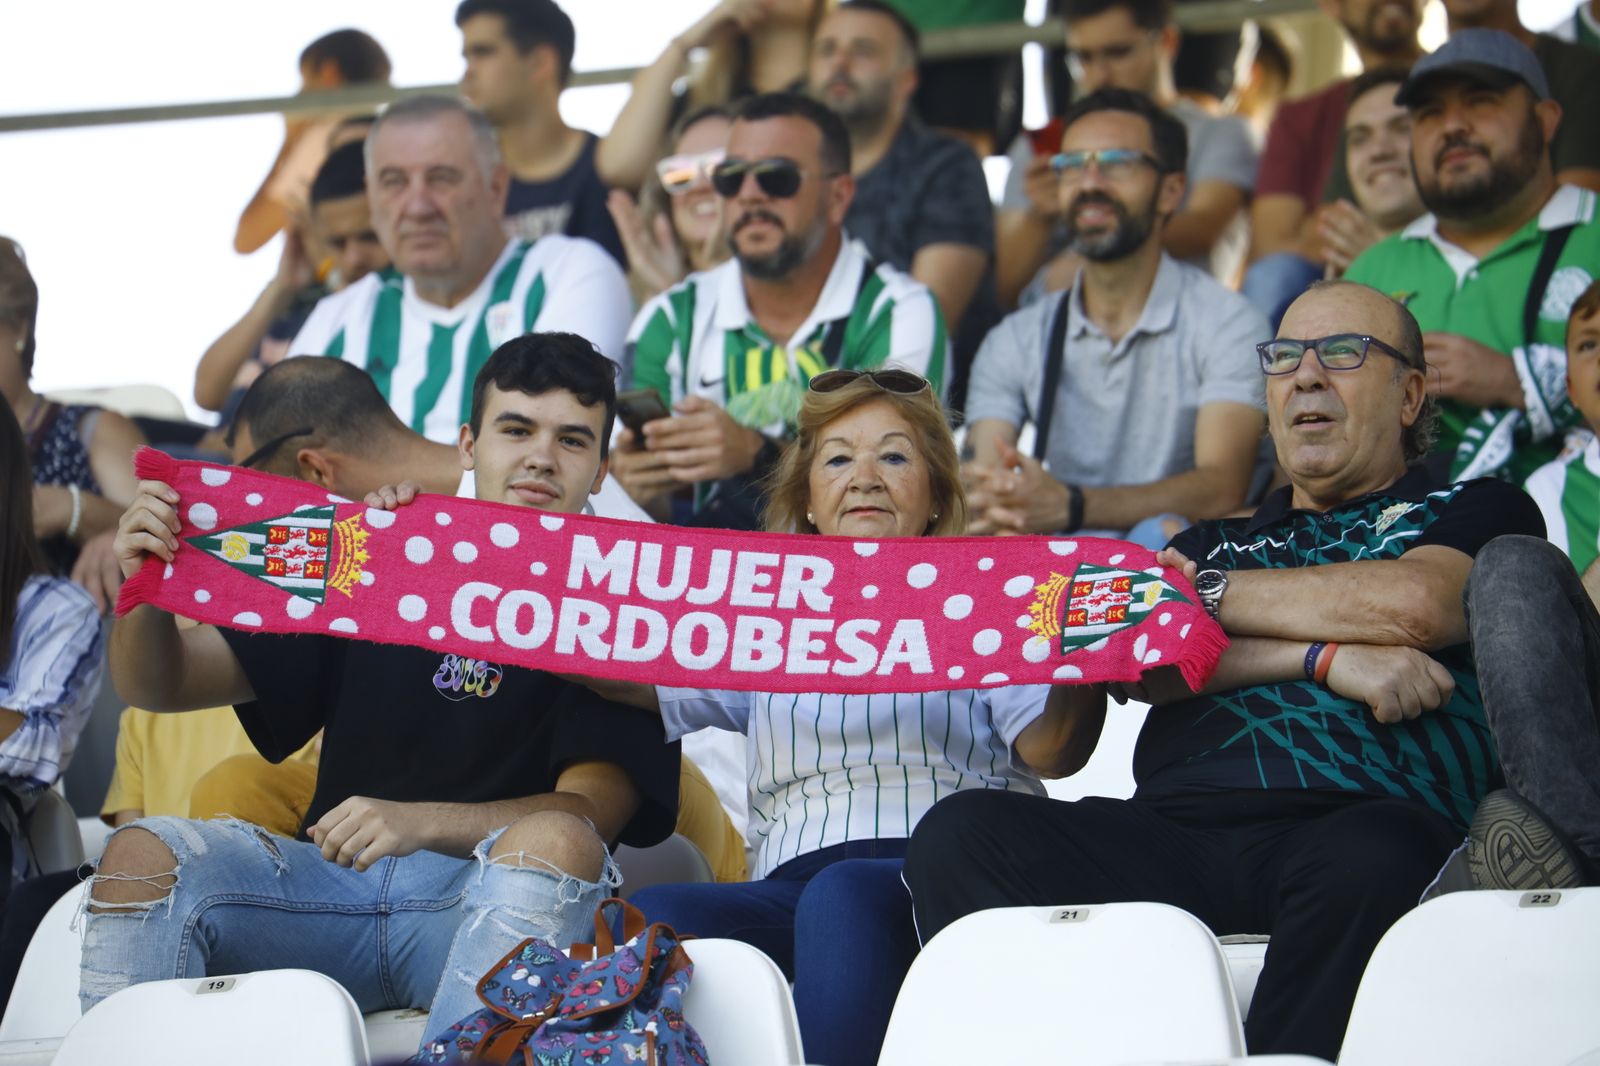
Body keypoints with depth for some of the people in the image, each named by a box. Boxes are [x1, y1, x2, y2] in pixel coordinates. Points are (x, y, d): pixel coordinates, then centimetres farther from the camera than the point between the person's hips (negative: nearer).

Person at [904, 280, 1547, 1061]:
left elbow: (1413, 604, -1)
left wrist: (1207, 592, 12)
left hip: (1351, 820, -3)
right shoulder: (1215, 541, 32)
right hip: (1173, 834, 4)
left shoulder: (1477, 512, 22)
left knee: (1368, 860, -41)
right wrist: (1324, 658, -2)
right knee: (959, 836, -24)